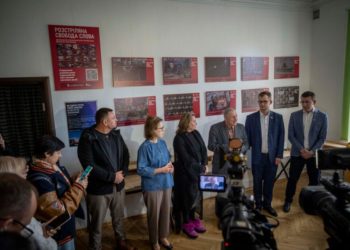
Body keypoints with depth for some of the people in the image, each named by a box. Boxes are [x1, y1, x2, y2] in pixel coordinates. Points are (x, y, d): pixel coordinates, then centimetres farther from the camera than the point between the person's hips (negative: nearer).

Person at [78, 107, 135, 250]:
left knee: (118, 218, 23)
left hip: (118, 185, 6)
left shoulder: (116, 134, 3)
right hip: (99, 188, -6)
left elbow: (125, 154, 6)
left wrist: (123, 172, -11)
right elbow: (89, 166, -23)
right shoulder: (88, 139, -17)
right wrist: (112, 176, -20)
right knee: (97, 223, 12)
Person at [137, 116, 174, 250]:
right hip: (152, 186, -6)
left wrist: (170, 166, -6)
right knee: (154, 214, 11)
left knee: (166, 212, 18)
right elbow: (141, 169, -20)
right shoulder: (145, 147, -19)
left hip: (166, 183, 6)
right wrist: (161, 170, -21)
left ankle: (163, 237, 41)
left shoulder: (162, 143, 2)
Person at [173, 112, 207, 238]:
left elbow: (203, 149, 7)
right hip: (185, 172, -6)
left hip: (197, 170, 6)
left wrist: (204, 164, -6)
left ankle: (192, 219, 31)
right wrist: (200, 167, -12)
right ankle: (186, 224, 22)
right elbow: (186, 159, -19)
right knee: (187, 197, 6)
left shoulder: (196, 134, 5)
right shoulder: (179, 138, -17)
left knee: (195, 195, 14)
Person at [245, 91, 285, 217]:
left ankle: (267, 204, 31)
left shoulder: (278, 117, 0)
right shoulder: (251, 118, -3)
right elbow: (247, 138, 0)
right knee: (257, 182, 10)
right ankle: (258, 205, 27)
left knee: (269, 182, 12)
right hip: (257, 156, -1)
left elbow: (281, 137, 1)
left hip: (272, 156, 1)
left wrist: (279, 155, -3)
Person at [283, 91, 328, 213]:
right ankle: (288, 201, 24)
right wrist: (302, 149, -12)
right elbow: (291, 135, -3)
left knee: (314, 180, 10)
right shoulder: (294, 115, -1)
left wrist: (311, 151, -13)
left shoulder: (322, 116, -3)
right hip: (297, 153, 0)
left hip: (314, 154, 0)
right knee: (292, 178, 6)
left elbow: (322, 138, -3)